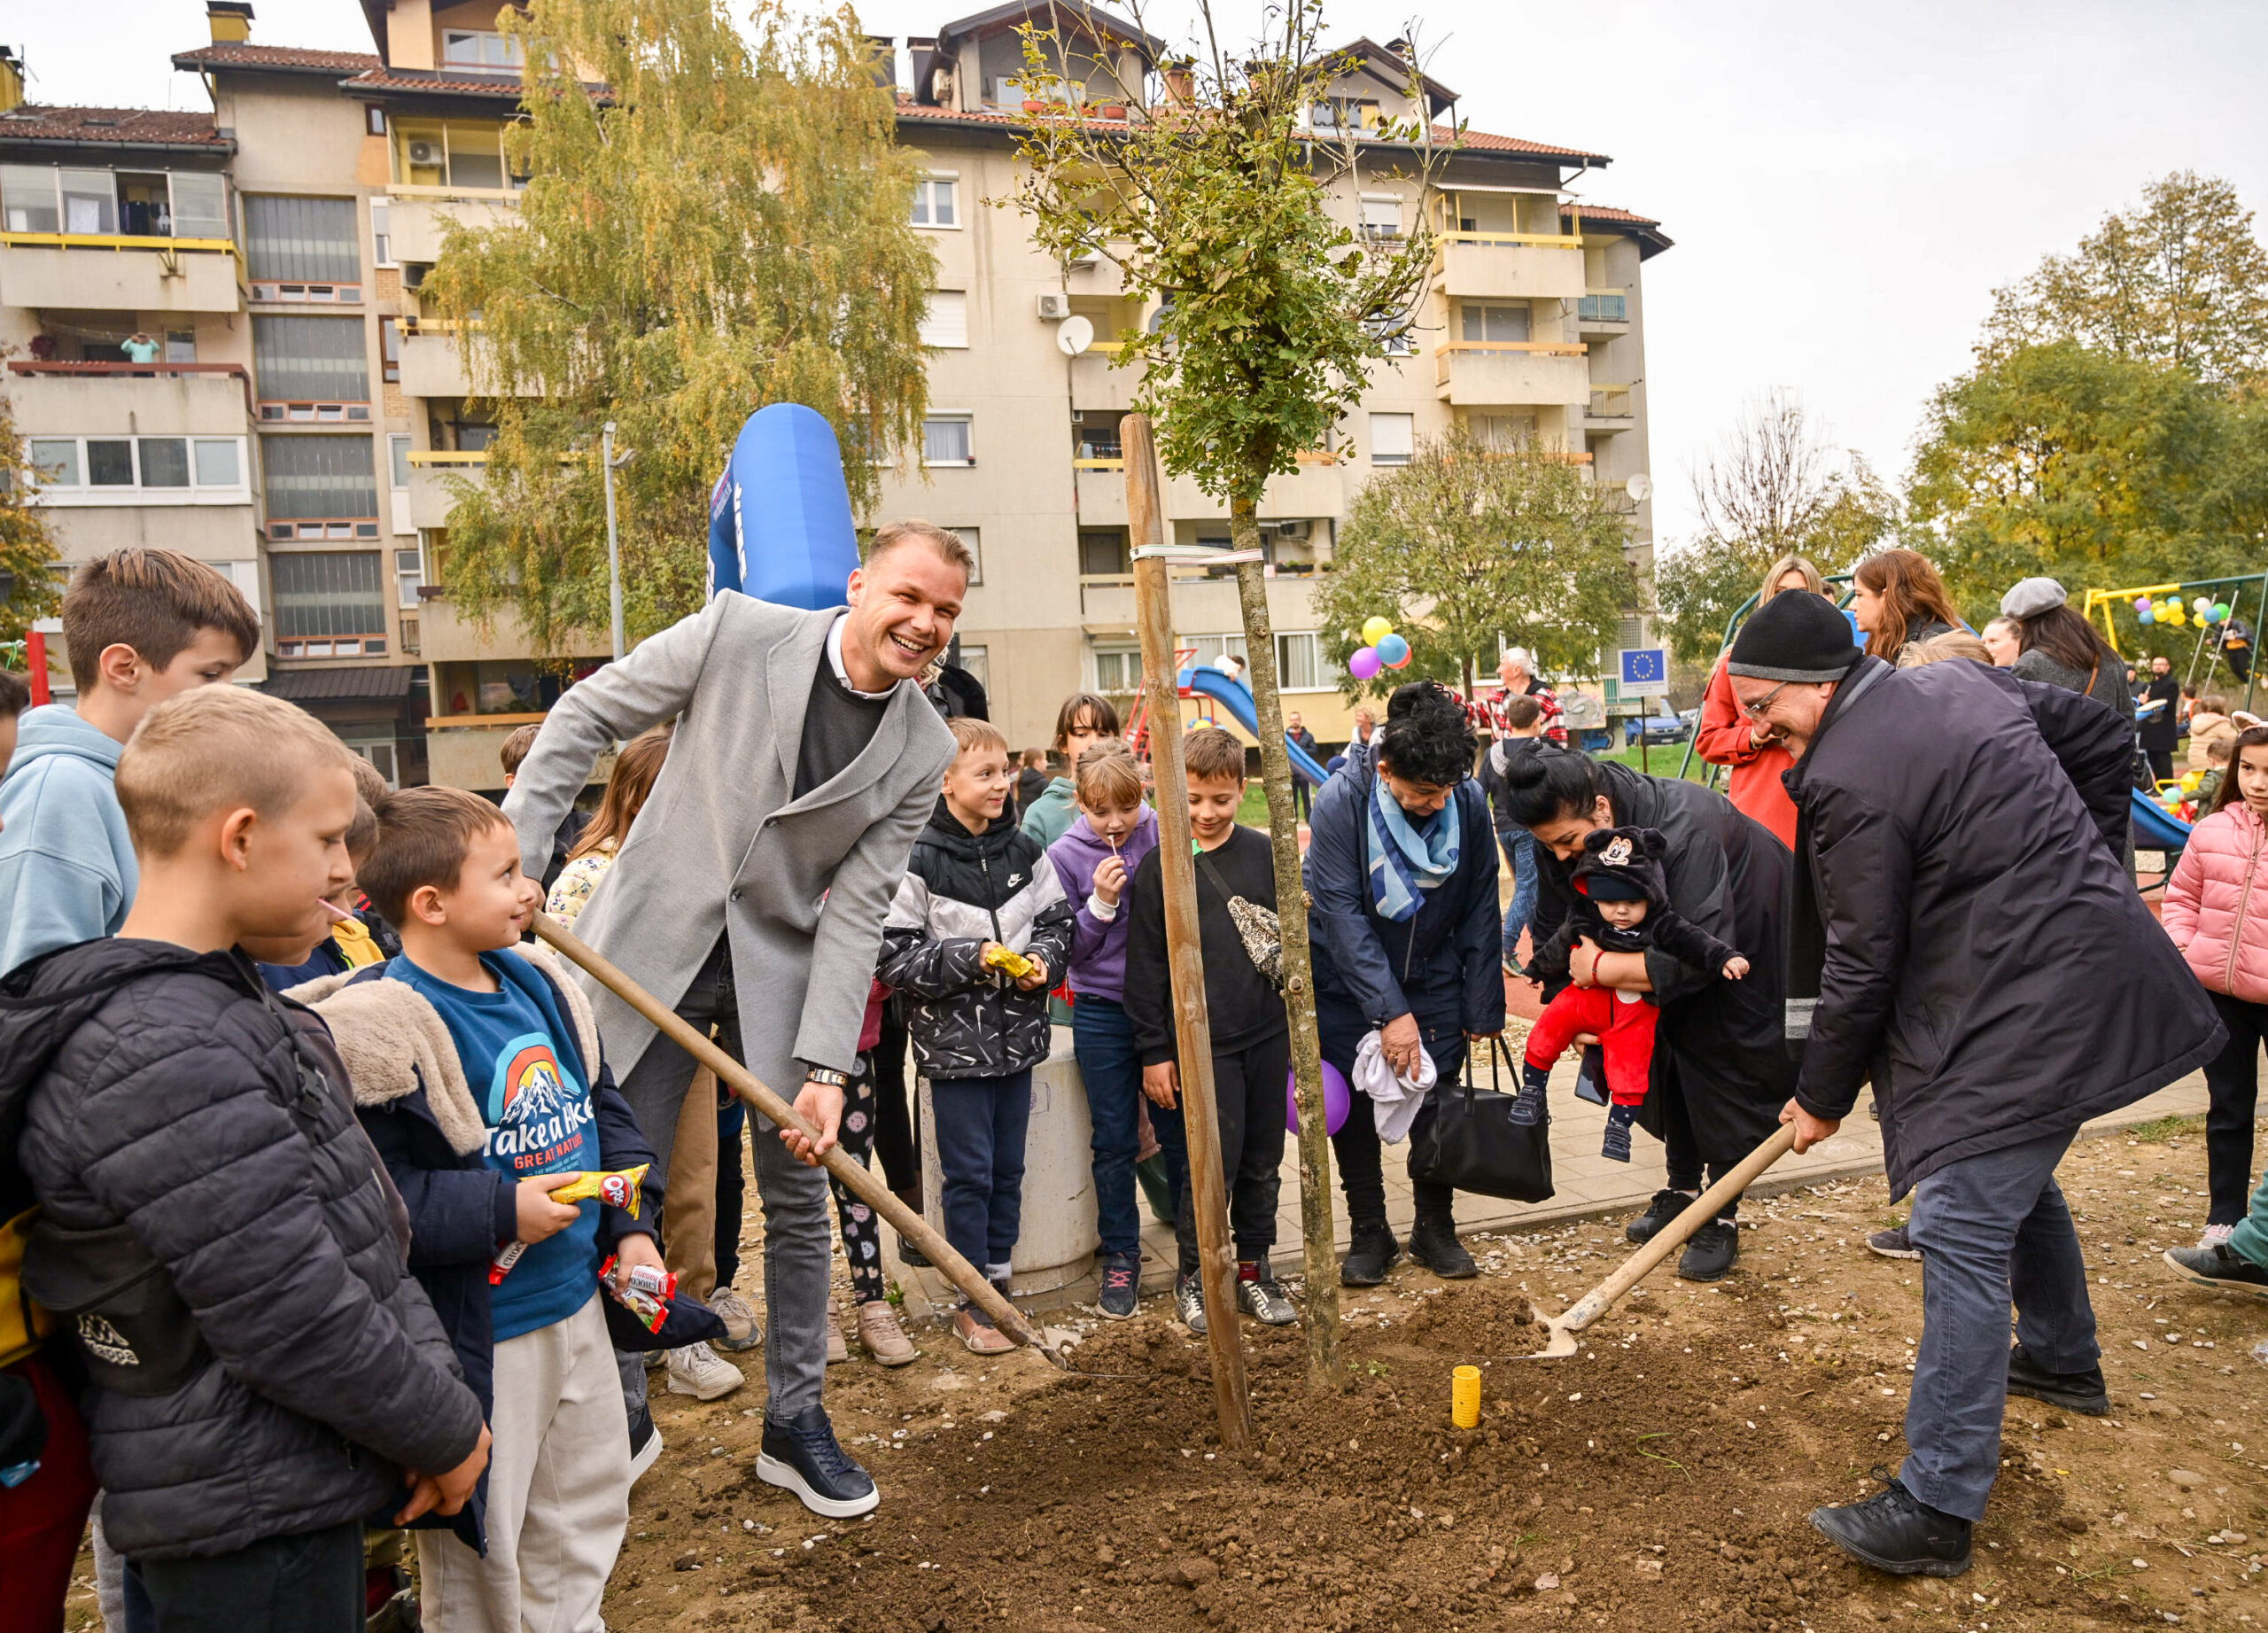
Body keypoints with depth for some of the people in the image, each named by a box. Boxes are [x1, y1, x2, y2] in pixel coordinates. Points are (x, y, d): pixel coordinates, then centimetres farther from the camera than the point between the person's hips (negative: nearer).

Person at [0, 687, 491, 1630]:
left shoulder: (215, 1012, 7)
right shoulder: (163, 1061, -25)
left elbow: (361, 1232, 11)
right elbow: (290, 1318, -25)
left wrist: (432, 1378, 6)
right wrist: (445, 1431, -12)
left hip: (299, 1483, 9)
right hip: (246, 1522, -9)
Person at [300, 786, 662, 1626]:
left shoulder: (540, 983, 3)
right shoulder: (383, 1028, -22)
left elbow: (604, 1110, 11)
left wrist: (629, 1229, 5)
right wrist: (502, 1211, -24)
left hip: (576, 1304, 8)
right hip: (476, 1335, -8)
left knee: (590, 1499, 24)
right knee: (479, 1531, 11)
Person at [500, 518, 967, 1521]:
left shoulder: (922, 752, -7)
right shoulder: (738, 632, -13)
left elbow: (854, 912, -8)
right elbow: (584, 719, -4)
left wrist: (825, 1066, -15)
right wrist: (517, 854, -12)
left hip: (780, 968, 2)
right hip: (652, 948, -1)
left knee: (798, 1197, 7)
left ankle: (794, 1422, 26)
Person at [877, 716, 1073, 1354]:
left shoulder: (1024, 851, 2)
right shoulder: (919, 860, -13)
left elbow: (1056, 920, 12)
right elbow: (893, 955, -15)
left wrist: (1042, 959, -7)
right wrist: (970, 958, -21)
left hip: (1016, 1036, 5)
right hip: (954, 1042, -5)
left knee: (1008, 1169, 15)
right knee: (969, 1174, 4)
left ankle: (998, 1285, 30)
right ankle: (972, 1304, 19)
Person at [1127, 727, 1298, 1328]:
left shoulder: (1266, 855, 4)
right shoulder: (1158, 867, -4)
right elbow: (1145, 967, -2)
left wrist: (1300, 1027, 12)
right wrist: (1153, 1051, -3)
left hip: (1267, 1036, 3)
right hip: (1200, 1043, -3)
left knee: (1263, 1161, 12)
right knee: (1210, 1162, -2)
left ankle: (1254, 1269, 29)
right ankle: (1192, 1275, 18)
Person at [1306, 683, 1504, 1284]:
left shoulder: (1469, 802, -14)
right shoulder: (1342, 801, -24)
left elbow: (1480, 911, -5)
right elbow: (1341, 912, -24)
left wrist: (1482, 1006, -4)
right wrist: (1391, 1011, -27)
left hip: (1433, 981, 2)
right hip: (1347, 983, -2)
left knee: (1437, 1104, 4)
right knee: (1354, 1109, 5)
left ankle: (1435, 1228, 24)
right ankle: (1369, 1233, 22)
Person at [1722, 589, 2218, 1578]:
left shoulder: (1849, 781, -19)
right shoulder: (1964, 681, 8)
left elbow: (1861, 965, -15)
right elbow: (2099, 735, 19)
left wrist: (1824, 1098, -1)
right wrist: (2080, 872, 22)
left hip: (2030, 1006, -11)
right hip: (2093, 952, 11)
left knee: (1962, 1228, -10)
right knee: (2016, 1175, 28)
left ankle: (1938, 1510, -6)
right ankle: (2062, 1360, 51)